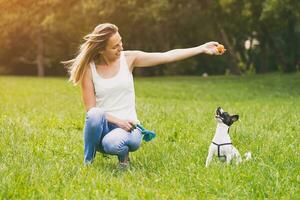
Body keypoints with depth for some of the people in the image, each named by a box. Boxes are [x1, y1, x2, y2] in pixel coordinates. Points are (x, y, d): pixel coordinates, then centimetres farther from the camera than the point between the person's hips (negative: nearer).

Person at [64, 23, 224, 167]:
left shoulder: (128, 58, 0)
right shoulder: (89, 68, -6)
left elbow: (168, 56, -3)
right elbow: (91, 109, -7)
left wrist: (202, 48, -8)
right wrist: (118, 121, -19)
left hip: (128, 127, 0)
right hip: (103, 126, 0)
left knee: (113, 143, -36)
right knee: (95, 115, -37)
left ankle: (124, 154, 3)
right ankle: (88, 162, -11)